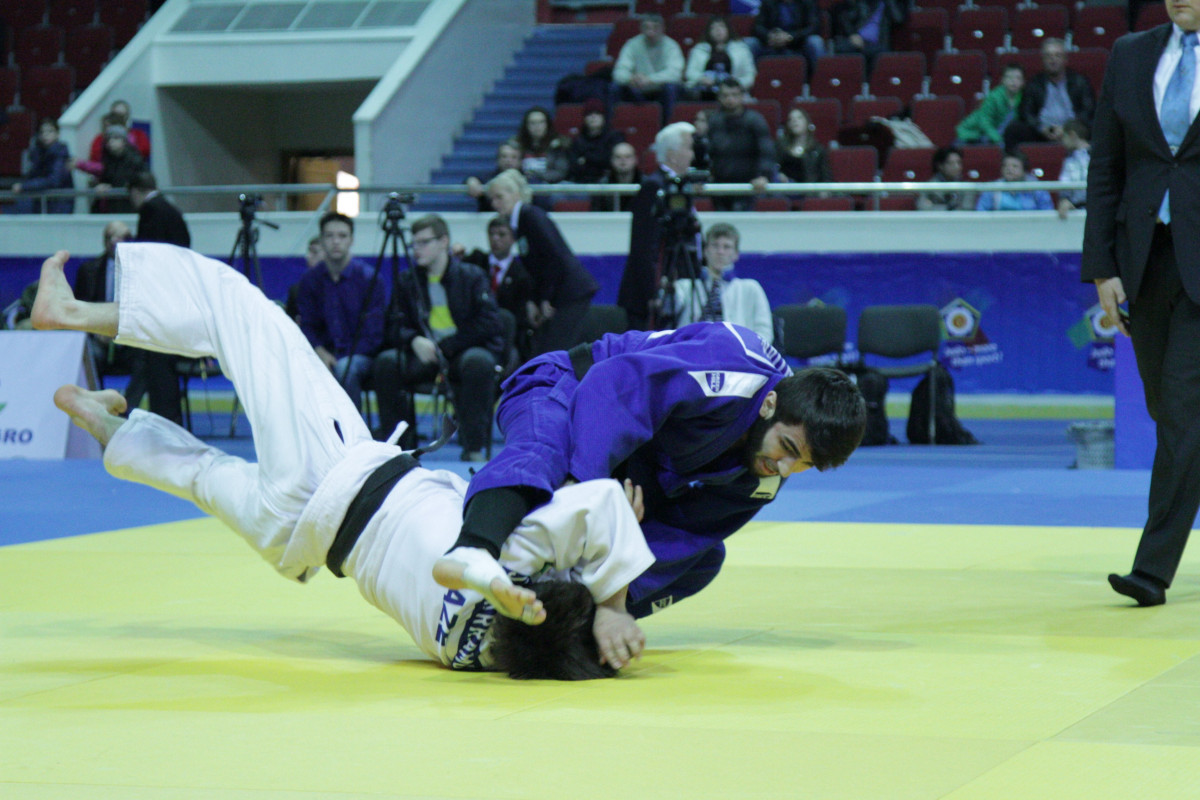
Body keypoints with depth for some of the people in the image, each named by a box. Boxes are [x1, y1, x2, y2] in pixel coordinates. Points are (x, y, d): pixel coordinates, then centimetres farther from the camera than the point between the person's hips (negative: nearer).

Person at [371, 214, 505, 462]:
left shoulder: (472, 277, 0)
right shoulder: (407, 281, 9)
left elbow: (488, 324, -8)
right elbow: (394, 327, 4)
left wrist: (445, 347, -15)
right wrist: (415, 341, -20)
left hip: (466, 350, -3)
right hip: (423, 352, 3)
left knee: (478, 362, -37)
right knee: (386, 362, -26)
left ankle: (474, 446, -28)